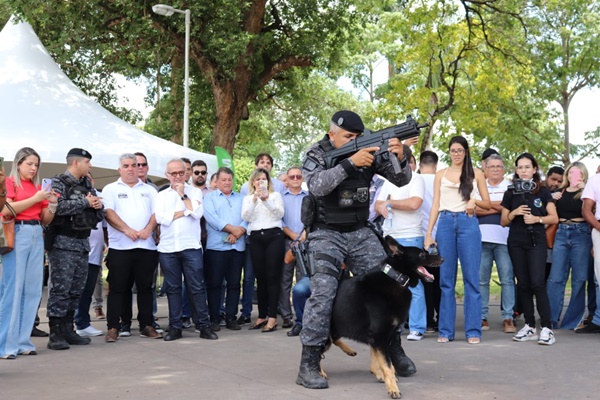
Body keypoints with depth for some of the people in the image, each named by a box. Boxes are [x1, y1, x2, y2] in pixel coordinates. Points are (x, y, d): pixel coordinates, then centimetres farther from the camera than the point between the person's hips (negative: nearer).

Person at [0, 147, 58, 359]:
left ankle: (22, 341, 9)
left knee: (32, 289, 4)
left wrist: (52, 204, 2)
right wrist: (36, 199, -12)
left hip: (36, 235, 6)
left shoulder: (38, 187, 17)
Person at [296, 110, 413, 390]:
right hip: (326, 235, -4)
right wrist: (351, 163, -33)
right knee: (322, 293, -15)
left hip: (361, 233, 4)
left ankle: (394, 350, 19)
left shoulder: (369, 152, 2)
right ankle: (309, 364, -10)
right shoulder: (316, 155, -6)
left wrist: (401, 157, -22)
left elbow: (401, 180, -1)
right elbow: (317, 186, -25)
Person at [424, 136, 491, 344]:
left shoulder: (476, 173, 11)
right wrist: (429, 233, 2)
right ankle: (445, 331, 6)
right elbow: (435, 205, 10)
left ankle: (473, 331, 0)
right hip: (445, 224, 1)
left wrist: (475, 201, -10)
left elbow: (488, 203, 12)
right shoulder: (441, 174, 14)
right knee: (446, 279, 2)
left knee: (471, 278, -3)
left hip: (468, 224, -1)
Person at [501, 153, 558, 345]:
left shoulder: (543, 192, 4)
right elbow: (504, 222, 11)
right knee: (523, 284, 4)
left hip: (537, 242, -3)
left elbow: (554, 218, 1)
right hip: (516, 243, 3)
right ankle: (530, 326, 12)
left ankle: (547, 328, -13)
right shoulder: (510, 193, 9)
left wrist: (537, 219, -15)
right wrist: (514, 213, -8)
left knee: (537, 283, -14)